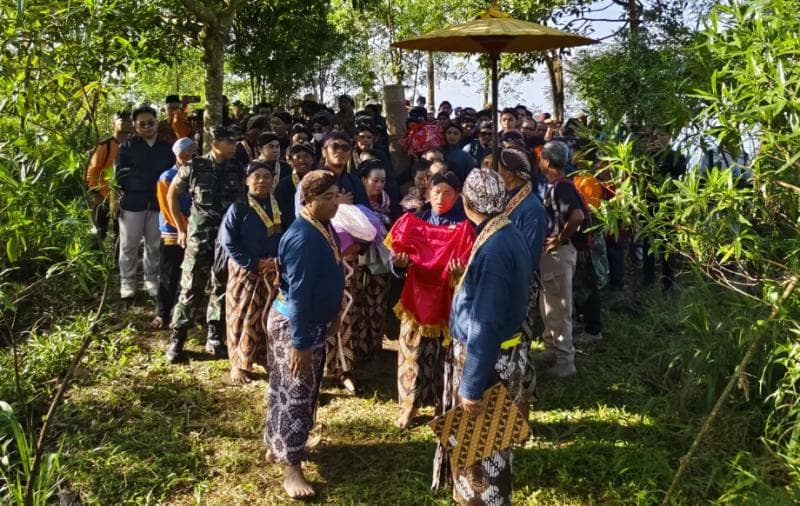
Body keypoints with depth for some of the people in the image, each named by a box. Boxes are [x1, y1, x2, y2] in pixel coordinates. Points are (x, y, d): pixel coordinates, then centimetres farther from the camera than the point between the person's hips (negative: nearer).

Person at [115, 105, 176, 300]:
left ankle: (151, 280, 21)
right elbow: (120, 174, -4)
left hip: (158, 203, 3)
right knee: (129, 245, 3)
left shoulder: (166, 148, 10)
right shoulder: (127, 146, 1)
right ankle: (127, 281, 14)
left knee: (155, 245, 9)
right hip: (132, 202, -2)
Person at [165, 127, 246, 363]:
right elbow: (172, 194, 7)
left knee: (222, 288, 9)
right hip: (199, 237, -3)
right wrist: (181, 228, 6)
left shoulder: (237, 171, 3)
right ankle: (176, 340, 11)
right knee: (190, 289, -1)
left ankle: (215, 339, 21)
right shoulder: (194, 167, -5)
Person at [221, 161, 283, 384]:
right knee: (244, 318, 3)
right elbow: (228, 242, -10)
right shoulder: (238, 208, -8)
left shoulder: (280, 208, 4)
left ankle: (268, 359, 24)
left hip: (274, 272, 4)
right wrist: (253, 263, -17)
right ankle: (240, 364, 17)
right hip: (245, 272, -3)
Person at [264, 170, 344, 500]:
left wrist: (332, 317, 20)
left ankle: (276, 446, 36)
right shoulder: (303, 237, -26)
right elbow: (298, 293, -27)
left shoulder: (325, 228, 4)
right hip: (294, 325, -10)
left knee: (296, 389, 20)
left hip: (314, 322, 10)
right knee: (295, 392, -2)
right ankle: (291, 468, 8)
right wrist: (300, 343, -26)